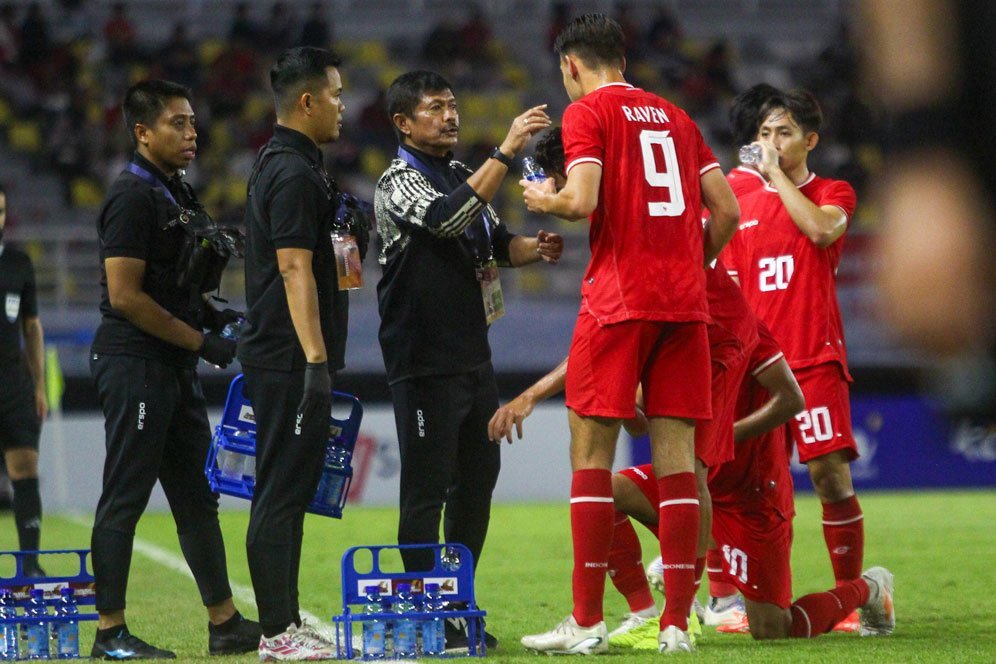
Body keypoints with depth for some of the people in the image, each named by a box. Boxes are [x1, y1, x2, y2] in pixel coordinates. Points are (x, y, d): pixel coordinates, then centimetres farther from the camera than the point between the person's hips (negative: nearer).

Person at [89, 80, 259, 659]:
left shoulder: (177, 194, 16)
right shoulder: (133, 197, -13)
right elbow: (126, 296, -18)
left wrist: (211, 314, 9)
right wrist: (201, 340, -15)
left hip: (176, 366, 10)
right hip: (134, 365, -10)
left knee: (197, 496, 12)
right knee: (126, 498, -5)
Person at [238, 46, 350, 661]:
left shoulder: (281, 165, 17)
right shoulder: (295, 173, -14)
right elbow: (295, 270, -20)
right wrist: (316, 362, -23)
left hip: (283, 360, 11)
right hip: (291, 361, -11)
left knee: (289, 491, 13)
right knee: (282, 493, -8)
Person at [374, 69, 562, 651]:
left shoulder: (463, 174, 15)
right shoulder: (400, 182, -10)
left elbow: (496, 242, 21)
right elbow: (448, 219, -27)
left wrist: (533, 249, -1)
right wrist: (507, 152, -31)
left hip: (474, 356, 8)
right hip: (425, 364, -8)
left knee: (478, 478, 11)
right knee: (427, 488, -5)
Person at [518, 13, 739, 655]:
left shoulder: (587, 112, 0)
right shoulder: (675, 116, 18)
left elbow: (583, 200, -13)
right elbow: (727, 211, 14)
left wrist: (545, 199, 7)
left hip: (618, 300, -5)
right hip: (685, 301, 5)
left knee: (592, 452, 0)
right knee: (678, 457, 3)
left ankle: (587, 623, -2)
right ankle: (677, 624, 1)